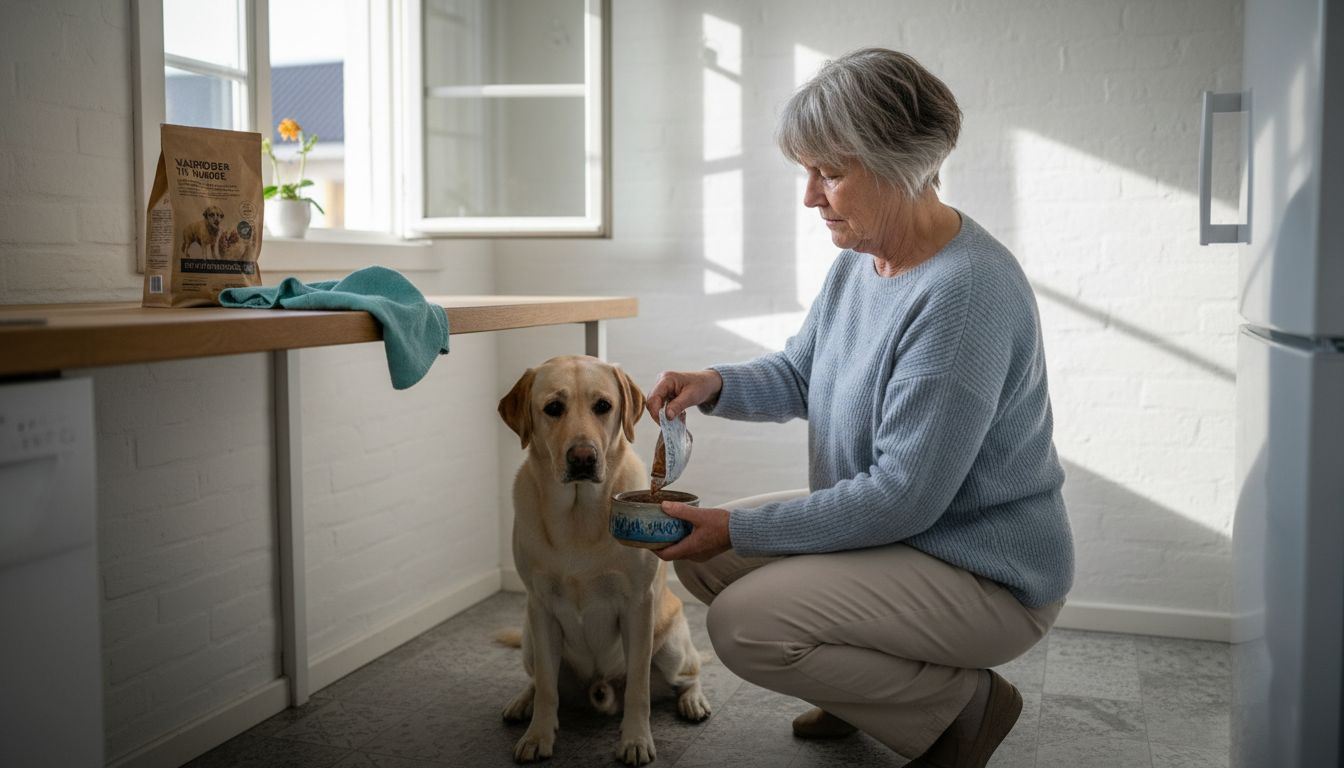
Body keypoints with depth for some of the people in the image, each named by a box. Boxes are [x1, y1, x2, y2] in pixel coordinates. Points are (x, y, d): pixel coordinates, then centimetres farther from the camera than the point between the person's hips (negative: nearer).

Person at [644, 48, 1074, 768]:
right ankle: (868, 681, 19)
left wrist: (738, 529, -22)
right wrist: (715, 384, -8)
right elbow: (799, 374, 14)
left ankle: (965, 705, -2)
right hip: (881, 520, 9)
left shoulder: (964, 292, -29)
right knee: (701, 553, 6)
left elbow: (903, 498, -28)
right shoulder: (859, 258, 2)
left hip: (988, 574, -9)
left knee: (745, 623, -23)